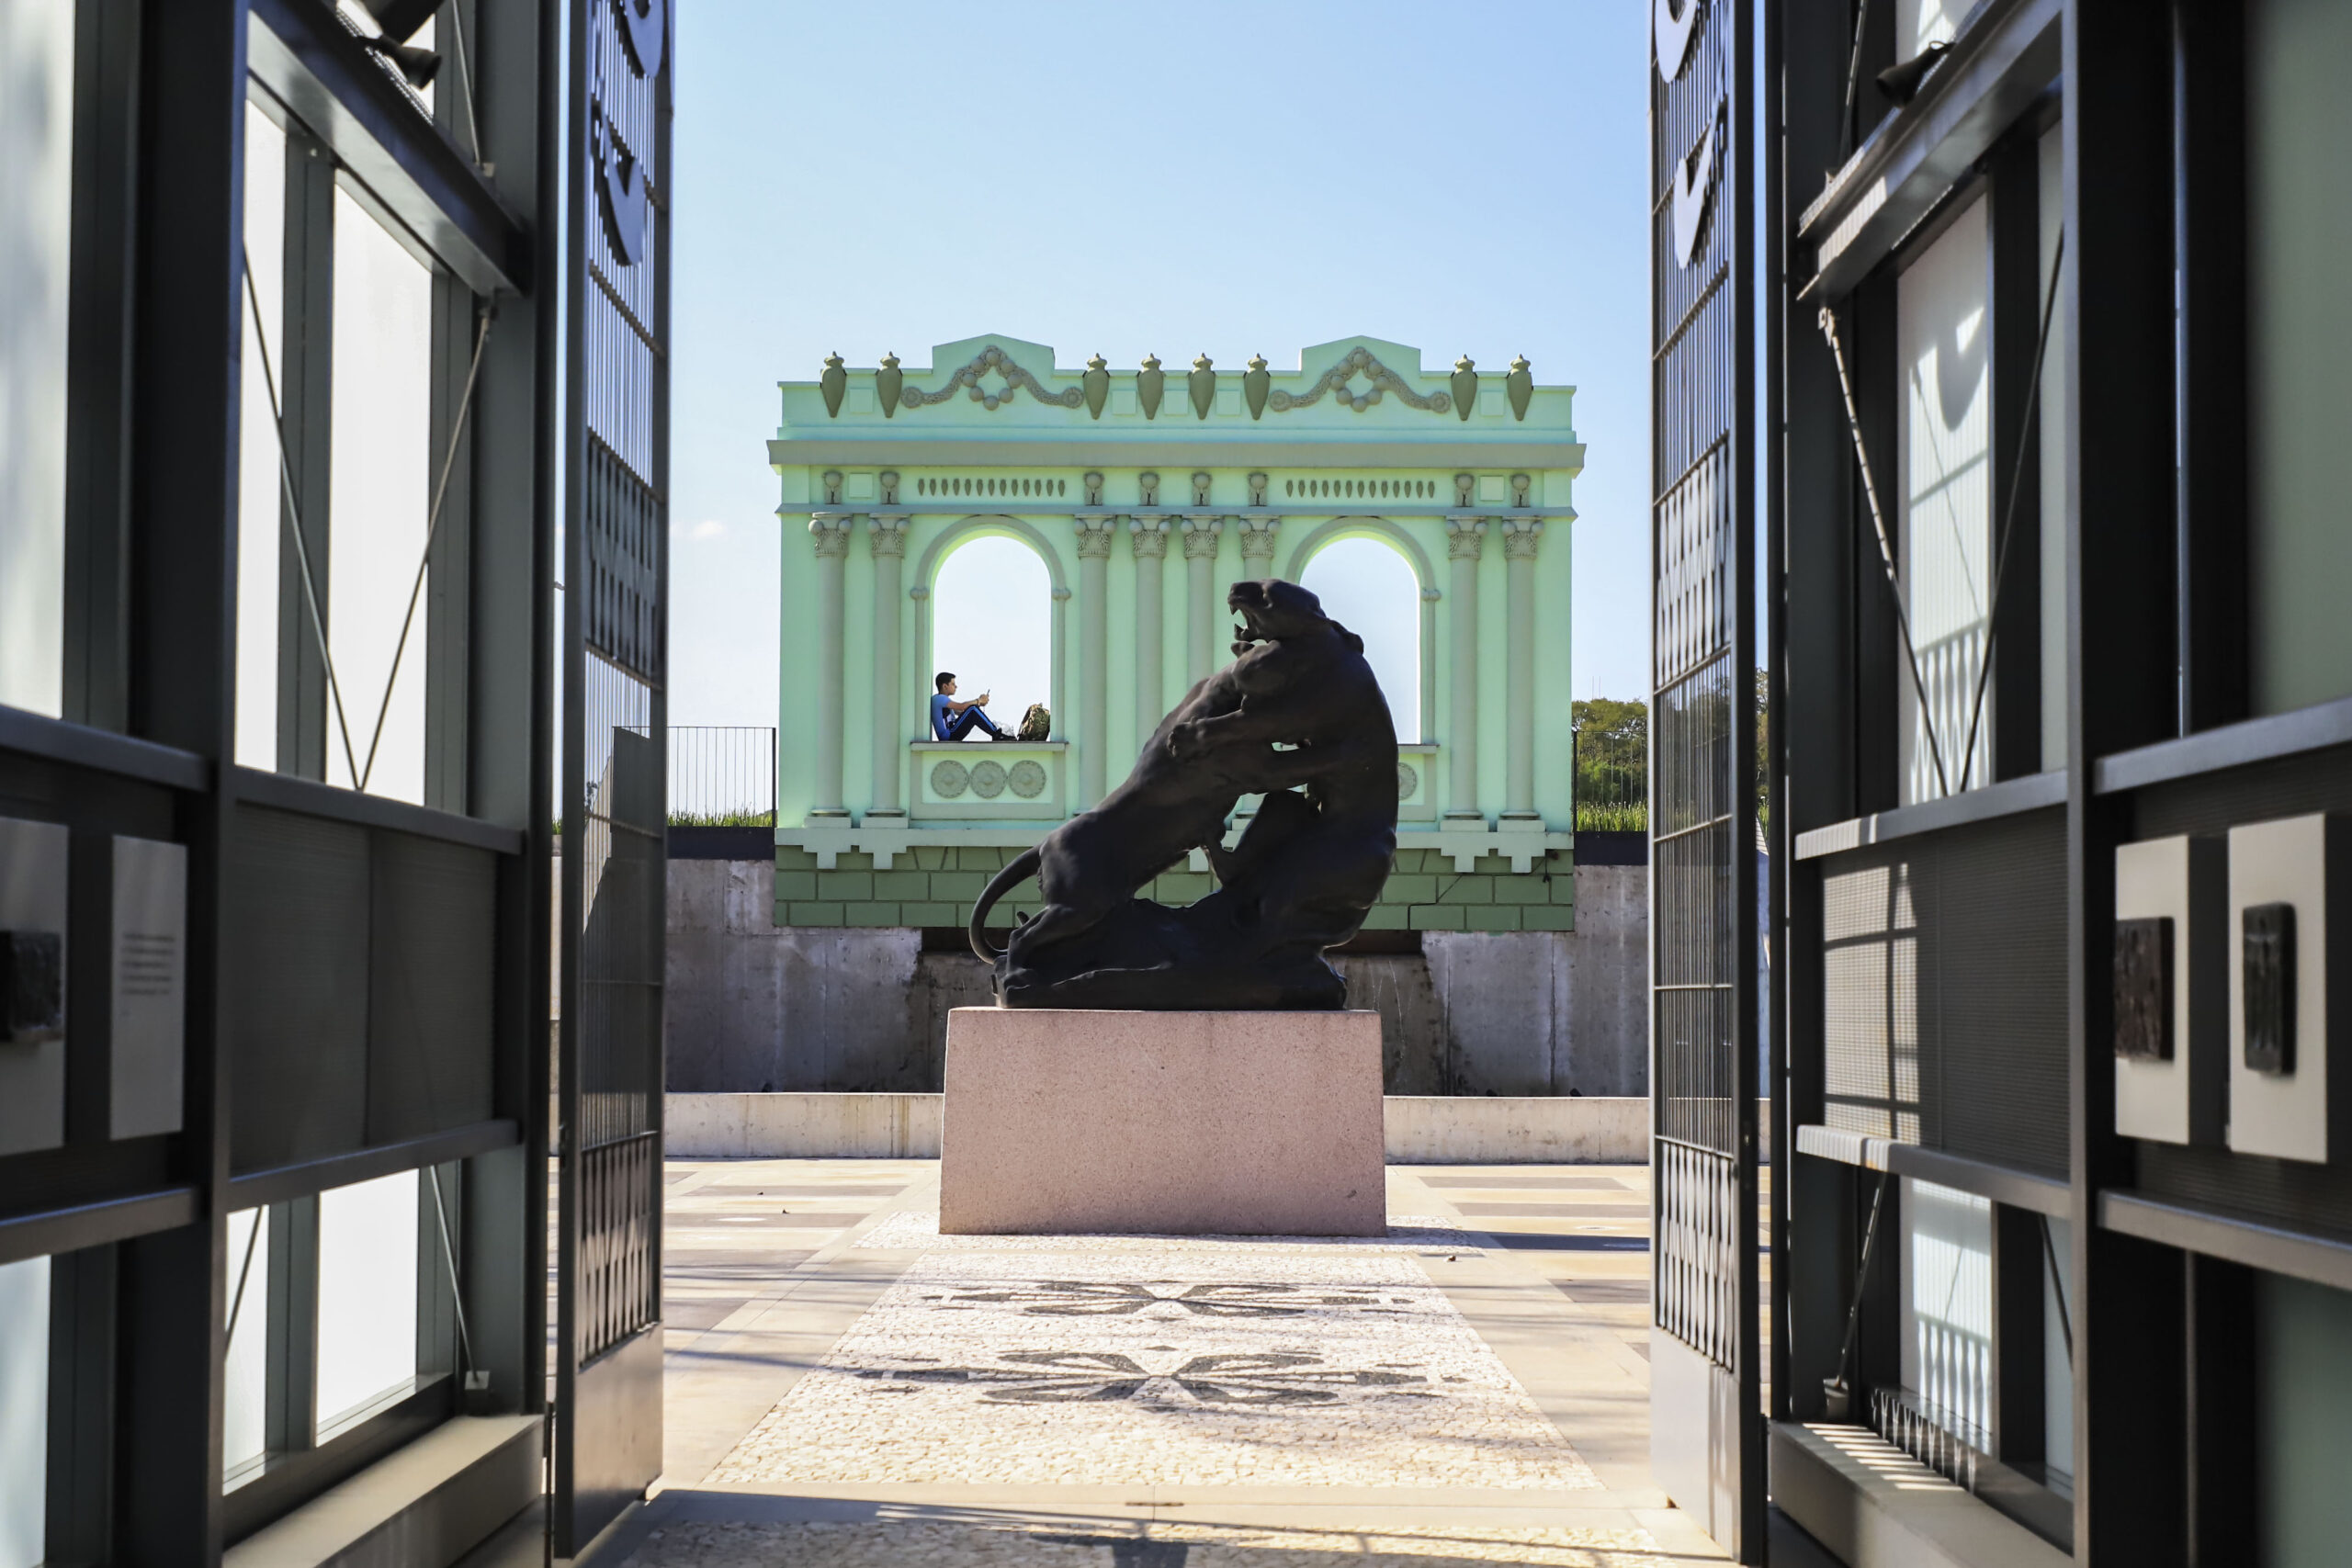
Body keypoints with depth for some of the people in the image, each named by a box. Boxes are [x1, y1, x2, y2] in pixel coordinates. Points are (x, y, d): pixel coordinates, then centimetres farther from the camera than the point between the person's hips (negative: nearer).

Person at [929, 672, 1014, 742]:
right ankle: (997, 735, -17)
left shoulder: (943, 699, 23)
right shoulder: (938, 698, -11)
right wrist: (979, 701, -9)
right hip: (948, 737, -10)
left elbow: (962, 713, 20)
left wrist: (979, 702, 5)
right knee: (973, 710, -21)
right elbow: (962, 706, -23)